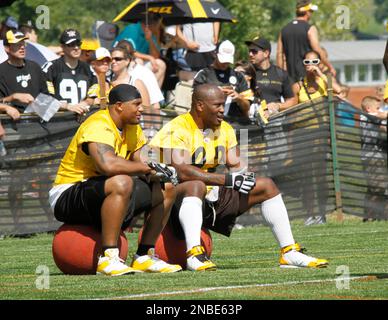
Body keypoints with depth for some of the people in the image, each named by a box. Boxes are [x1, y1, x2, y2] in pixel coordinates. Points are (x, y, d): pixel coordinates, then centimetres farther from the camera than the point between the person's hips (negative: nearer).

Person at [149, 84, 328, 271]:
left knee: (266, 186, 5)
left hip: (214, 199, 8)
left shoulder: (225, 129, 11)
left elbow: (236, 164, 9)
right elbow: (181, 171, -29)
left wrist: (242, 176, -18)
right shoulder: (177, 130, -17)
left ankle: (289, 253, 3)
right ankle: (194, 254, -52)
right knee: (196, 185, -41)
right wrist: (228, 180, -30)